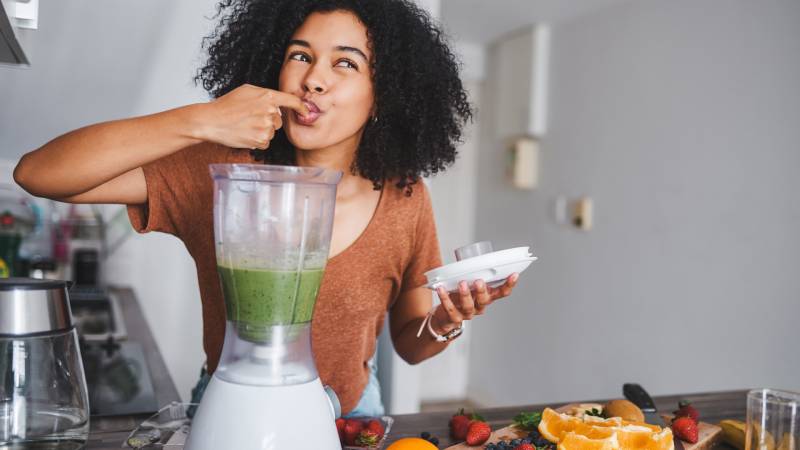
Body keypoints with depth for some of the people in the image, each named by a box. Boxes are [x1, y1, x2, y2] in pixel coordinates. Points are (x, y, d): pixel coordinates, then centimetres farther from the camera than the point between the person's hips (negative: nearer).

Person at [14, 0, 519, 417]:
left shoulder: (404, 198, -14)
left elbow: (409, 343, -4)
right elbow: (37, 173, -25)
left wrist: (445, 323, -27)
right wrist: (201, 121, -34)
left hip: (351, 412, 1)